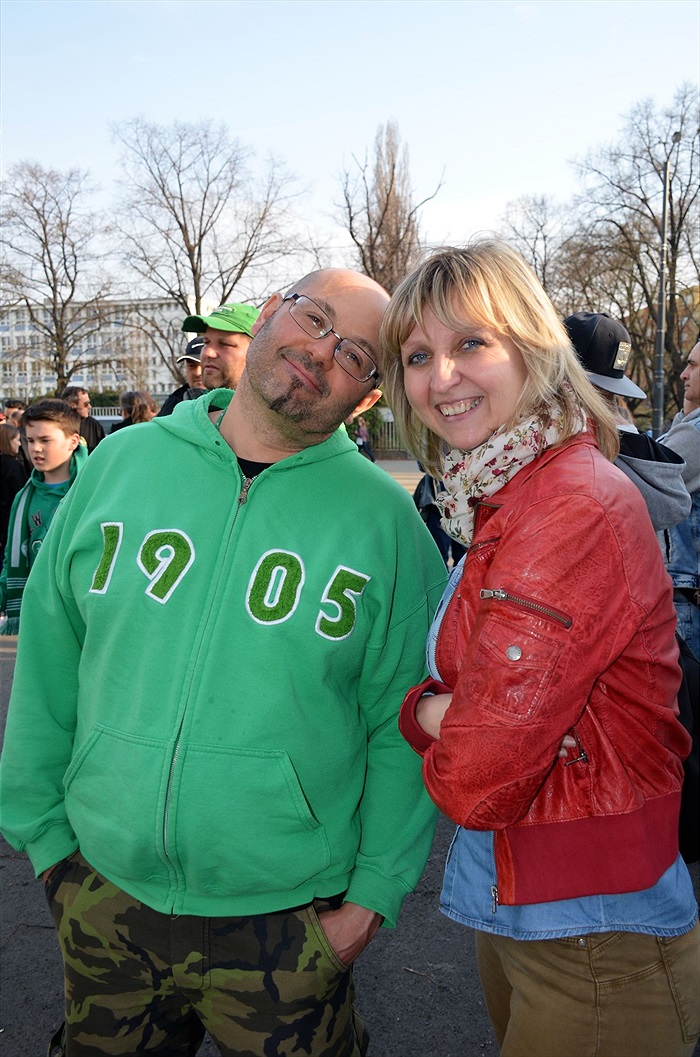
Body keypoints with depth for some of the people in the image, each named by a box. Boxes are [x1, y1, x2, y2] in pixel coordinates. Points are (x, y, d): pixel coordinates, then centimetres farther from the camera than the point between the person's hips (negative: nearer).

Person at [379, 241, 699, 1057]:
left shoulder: (579, 506, -25)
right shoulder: (495, 500, 4)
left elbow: (478, 777, -27)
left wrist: (420, 712, -8)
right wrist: (439, 711, -13)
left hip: (590, 934, -8)